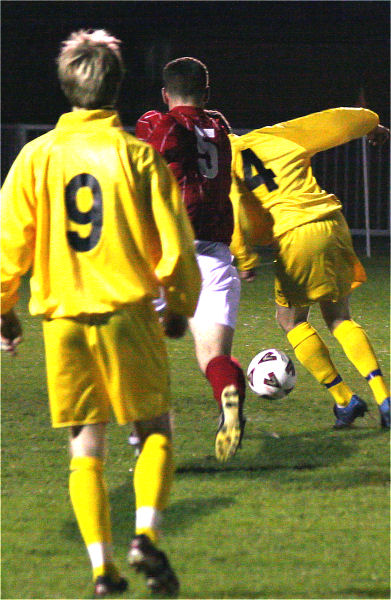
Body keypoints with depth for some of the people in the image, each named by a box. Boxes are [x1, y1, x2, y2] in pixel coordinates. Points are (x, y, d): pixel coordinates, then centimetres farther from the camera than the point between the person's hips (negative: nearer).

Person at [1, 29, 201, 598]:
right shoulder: (138, 154, -5)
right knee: (155, 430, 11)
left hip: (62, 318, 2)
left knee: (85, 446, 9)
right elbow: (174, 245, -3)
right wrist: (180, 307, 13)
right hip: (128, 313, -2)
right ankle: (146, 536, -9)